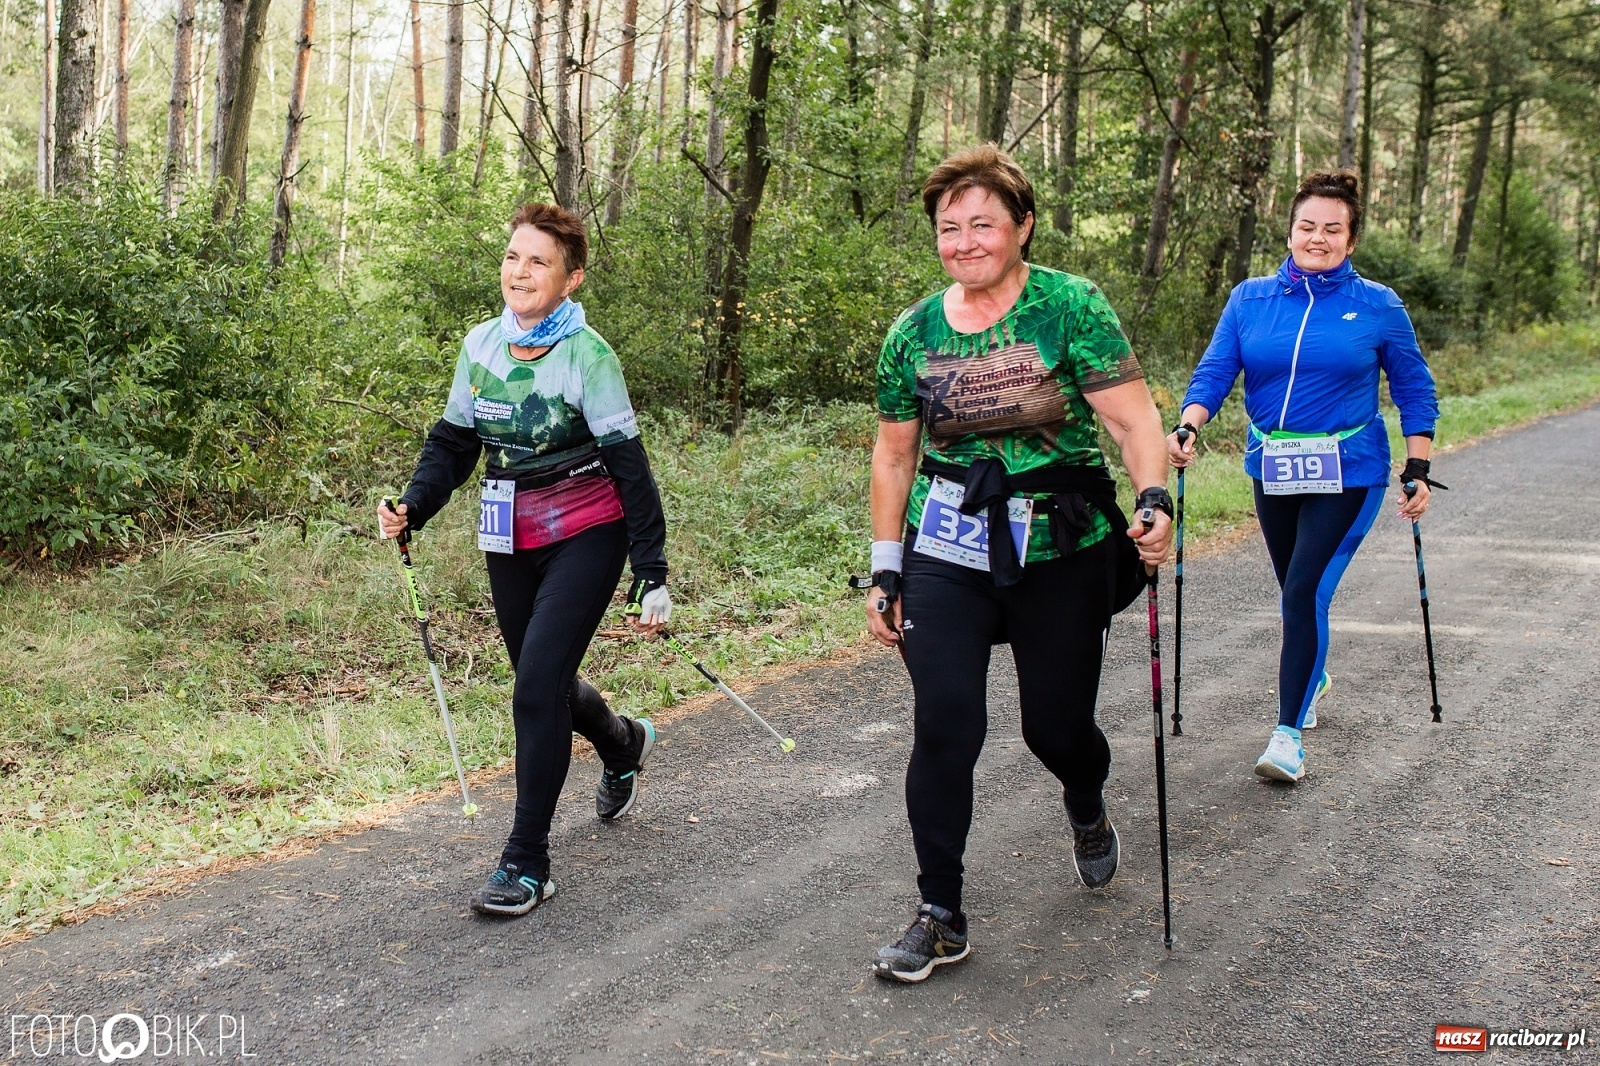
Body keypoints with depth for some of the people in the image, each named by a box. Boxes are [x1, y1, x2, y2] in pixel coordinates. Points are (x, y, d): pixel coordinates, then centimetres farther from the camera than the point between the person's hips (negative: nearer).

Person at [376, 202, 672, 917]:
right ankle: (625, 744, 51)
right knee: (544, 683, 17)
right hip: (509, 542, 6)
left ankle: (527, 863, -2)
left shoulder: (585, 354, -14)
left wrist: (651, 575, -14)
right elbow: (454, 441, 11)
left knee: (537, 688, -14)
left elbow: (628, 464, -12)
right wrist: (412, 507, -7)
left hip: (584, 538, -6)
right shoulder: (481, 343, 3)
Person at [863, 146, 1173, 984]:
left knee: (1056, 723, 7)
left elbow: (1133, 418, -13)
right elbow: (893, 455, 11)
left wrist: (1154, 498, -31)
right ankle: (941, 916, 5)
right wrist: (885, 571, 8)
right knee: (944, 725, -9)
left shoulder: (1071, 307, -7)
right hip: (947, 553, 2)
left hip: (1062, 553, -2)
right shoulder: (913, 333, 4)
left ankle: (1087, 810, 45)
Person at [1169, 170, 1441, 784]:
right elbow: (1214, 372, -5)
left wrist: (1418, 469, 1)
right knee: (1296, 592, 18)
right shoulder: (1250, 299, 1)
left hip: (1349, 473, -3)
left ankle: (1289, 734, -9)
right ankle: (1314, 677, 47)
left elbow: (1415, 391, 5)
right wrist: (1187, 428, -24)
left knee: (1306, 593, -14)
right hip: (1273, 470, 3)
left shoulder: (1378, 307, -3)